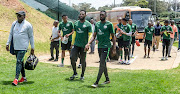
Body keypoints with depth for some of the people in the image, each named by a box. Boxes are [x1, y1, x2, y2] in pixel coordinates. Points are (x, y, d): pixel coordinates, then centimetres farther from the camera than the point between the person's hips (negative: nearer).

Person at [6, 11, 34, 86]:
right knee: (20, 62, 13)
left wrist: (32, 48, -3)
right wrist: (8, 43, 8)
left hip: (23, 47, -6)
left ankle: (16, 79, -16)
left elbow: (31, 37, -2)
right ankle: (23, 77, 23)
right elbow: (11, 34, 16)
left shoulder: (28, 25, -5)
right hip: (15, 47, 6)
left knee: (19, 61, -14)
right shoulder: (14, 23, 10)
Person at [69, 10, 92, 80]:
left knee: (83, 60, 5)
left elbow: (90, 35, -7)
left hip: (83, 45, -4)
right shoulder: (76, 23, 10)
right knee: (72, 58, -5)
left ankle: (82, 75, 20)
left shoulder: (88, 24, -5)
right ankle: (75, 73, 12)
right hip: (76, 44, 4)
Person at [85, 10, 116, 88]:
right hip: (99, 46, 6)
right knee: (103, 63, 15)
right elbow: (94, 36, 10)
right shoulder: (97, 24, 10)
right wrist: (88, 44, -4)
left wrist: (114, 48, -7)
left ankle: (96, 82, -11)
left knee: (102, 64, -11)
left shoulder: (109, 24, -5)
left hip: (106, 46, -6)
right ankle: (107, 79, 29)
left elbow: (113, 36, -2)